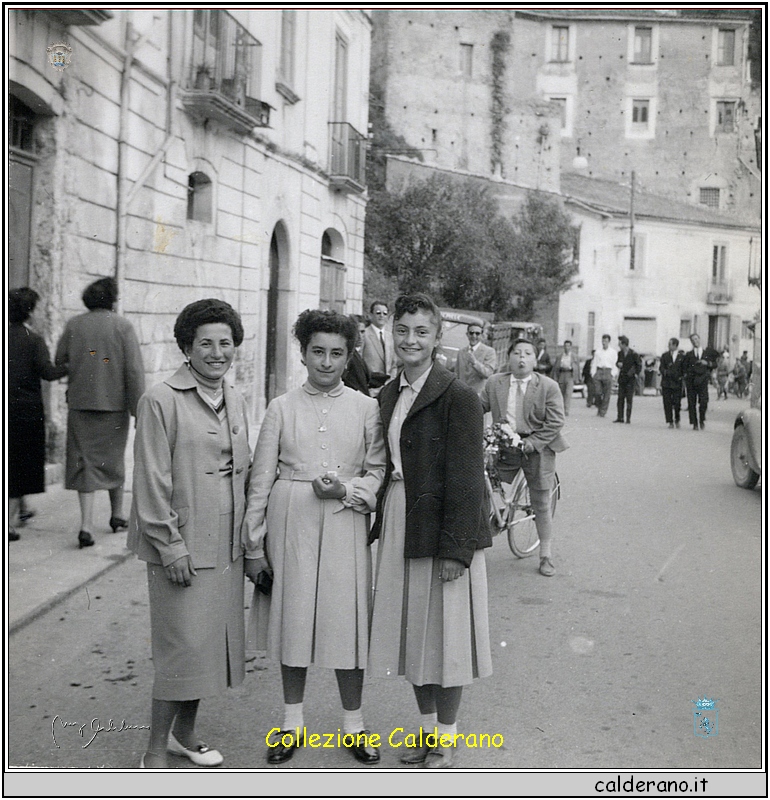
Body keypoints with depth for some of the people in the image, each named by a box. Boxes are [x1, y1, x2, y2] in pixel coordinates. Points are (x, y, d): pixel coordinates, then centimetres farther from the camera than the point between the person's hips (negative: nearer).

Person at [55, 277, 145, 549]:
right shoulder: (122, 326, -6)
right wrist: (138, 409, -7)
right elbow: (134, 370, -10)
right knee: (113, 458, 16)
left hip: (80, 403, 1)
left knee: (84, 461, 2)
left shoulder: (74, 325, 1)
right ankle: (117, 514, 30)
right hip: (114, 404, -1)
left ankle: (87, 524, -8)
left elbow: (60, 361, 8)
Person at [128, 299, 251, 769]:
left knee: (212, 643, 14)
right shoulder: (162, 401, -10)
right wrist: (171, 546, -14)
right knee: (183, 647, -3)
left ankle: (185, 733, 32)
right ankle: (156, 754, 12)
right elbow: (152, 483, -12)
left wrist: (249, 538, 12)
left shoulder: (236, 400, 10)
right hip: (183, 549, -7)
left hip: (227, 547, 7)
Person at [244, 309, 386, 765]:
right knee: (292, 619, 8)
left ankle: (353, 723, 19)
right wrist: (254, 542, 2)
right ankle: (293, 722, 24)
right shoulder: (282, 408, 4)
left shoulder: (365, 408, 4)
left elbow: (378, 470, 5)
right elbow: (262, 478, 4)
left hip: (344, 522, 0)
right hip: (290, 522, 1)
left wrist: (348, 489, -14)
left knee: (347, 619, 2)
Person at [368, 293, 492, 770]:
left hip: (442, 529, -7)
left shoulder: (458, 396, -12)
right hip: (399, 528, 7)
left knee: (444, 634, 5)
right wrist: (379, 528, 8)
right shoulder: (389, 395, 9)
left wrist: (456, 548, -18)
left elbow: (466, 478, -15)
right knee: (412, 633, 15)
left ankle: (447, 743, 21)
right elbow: (386, 466, 12)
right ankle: (428, 729, 32)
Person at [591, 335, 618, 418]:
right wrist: (593, 374, 3)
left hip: (608, 371, -1)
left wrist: (612, 374, -5)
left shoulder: (613, 352, 11)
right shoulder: (597, 352, 16)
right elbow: (594, 364, 15)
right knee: (597, 392, -8)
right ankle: (599, 408, 13)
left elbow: (615, 364, 7)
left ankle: (603, 412, -2)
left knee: (607, 394, -6)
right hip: (598, 371, 1)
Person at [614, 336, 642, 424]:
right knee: (620, 398, 3)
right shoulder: (620, 353, 8)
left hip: (630, 379, -5)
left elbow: (639, 365, 0)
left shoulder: (633, 354, -9)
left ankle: (628, 419, 0)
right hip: (622, 379, 5)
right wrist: (618, 364, -2)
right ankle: (620, 417, 9)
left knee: (629, 399, -3)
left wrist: (636, 373, -7)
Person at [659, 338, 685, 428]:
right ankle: (670, 422, 4)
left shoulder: (682, 356, 5)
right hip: (666, 384, 2)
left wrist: (680, 377, -9)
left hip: (677, 384, -2)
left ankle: (677, 420, 18)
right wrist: (667, 372, -12)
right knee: (667, 403, -2)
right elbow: (661, 368, 6)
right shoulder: (665, 356, 11)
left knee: (677, 403, -2)